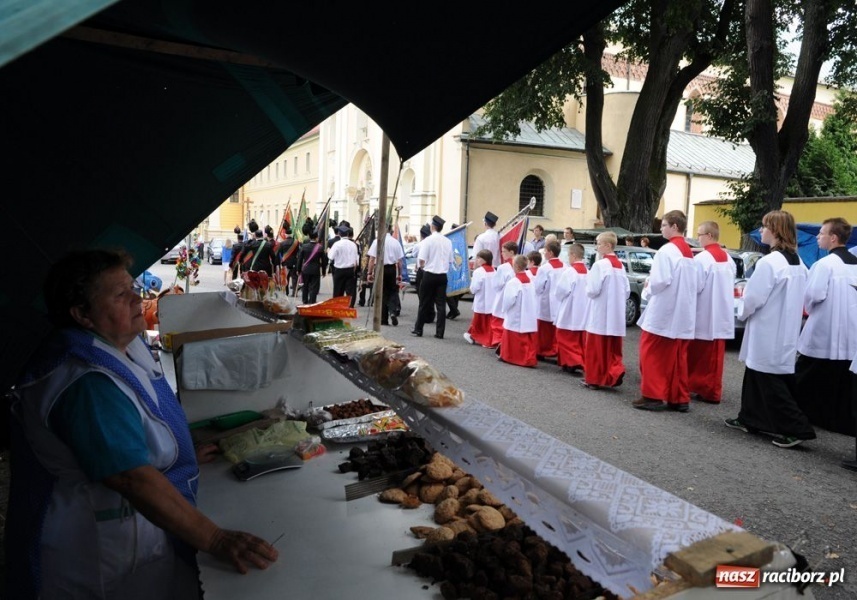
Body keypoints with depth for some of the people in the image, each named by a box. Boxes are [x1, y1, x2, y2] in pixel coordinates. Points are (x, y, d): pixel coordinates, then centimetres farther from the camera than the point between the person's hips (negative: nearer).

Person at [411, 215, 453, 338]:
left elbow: (421, 260, -14)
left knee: (424, 304, 7)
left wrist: (420, 265, 6)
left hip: (429, 275, -3)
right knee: (440, 304, 5)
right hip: (442, 275, 3)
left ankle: (418, 330, 16)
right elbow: (450, 260, 6)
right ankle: (440, 332, 6)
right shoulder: (447, 241, 3)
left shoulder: (428, 240, -10)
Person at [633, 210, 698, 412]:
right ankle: (679, 398, 15)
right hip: (683, 314, 8)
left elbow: (660, 281, -22)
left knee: (652, 354, 1)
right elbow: (697, 285, 15)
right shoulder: (690, 253, 13)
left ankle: (653, 395, 3)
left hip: (664, 313, -8)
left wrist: (648, 288, -4)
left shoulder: (667, 251, -14)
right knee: (677, 356, 12)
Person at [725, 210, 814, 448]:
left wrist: (742, 313, 1)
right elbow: (798, 298, 15)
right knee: (755, 377, 18)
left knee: (769, 383, 0)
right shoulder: (798, 263, 9)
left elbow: (754, 298, -19)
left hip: (767, 333, -9)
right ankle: (750, 419, 27)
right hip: (786, 332, 9)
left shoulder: (769, 262, -21)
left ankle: (796, 428, 1)